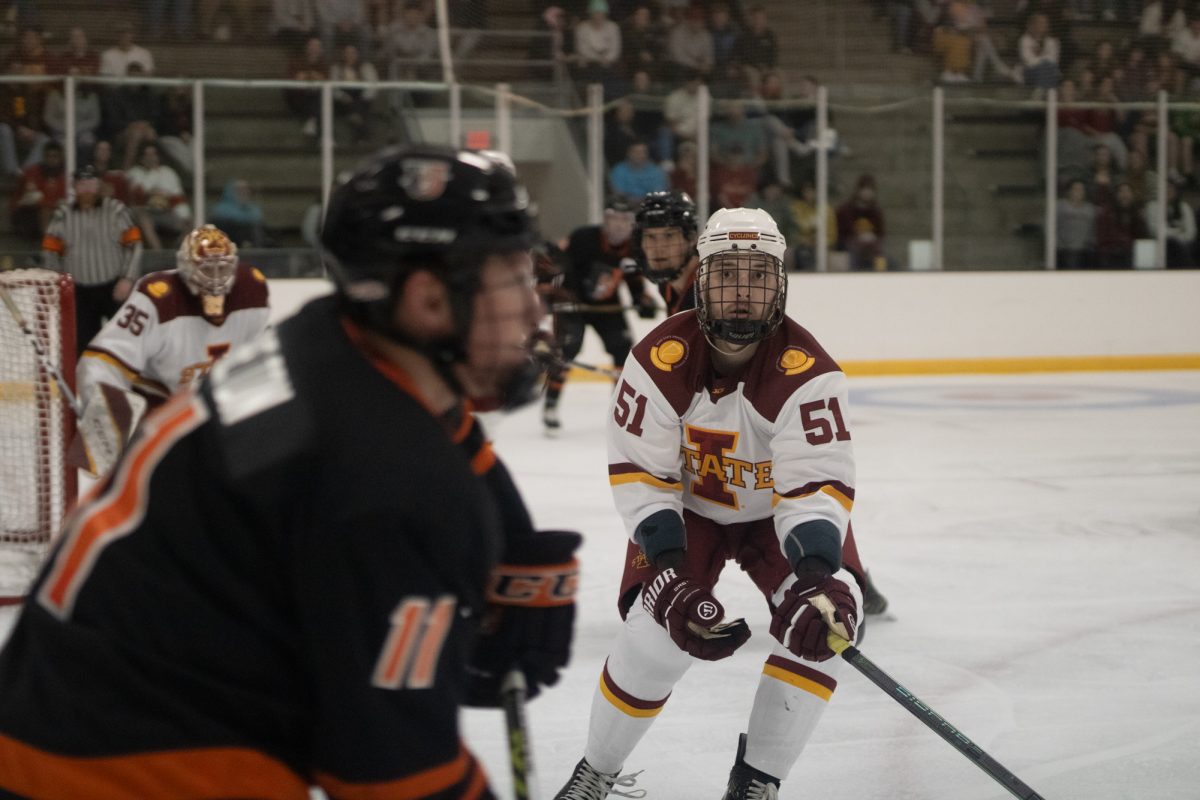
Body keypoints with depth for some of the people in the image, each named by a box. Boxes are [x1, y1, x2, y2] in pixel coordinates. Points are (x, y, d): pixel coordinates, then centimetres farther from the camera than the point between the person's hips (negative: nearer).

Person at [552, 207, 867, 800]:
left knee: (826, 617, -22)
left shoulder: (806, 372, -29)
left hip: (778, 510, 1)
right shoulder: (661, 361, -26)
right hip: (688, 507, 0)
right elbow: (640, 476, -21)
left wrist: (817, 575, -50)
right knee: (658, 630, -19)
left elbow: (819, 483, -33)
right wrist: (669, 572, -33)